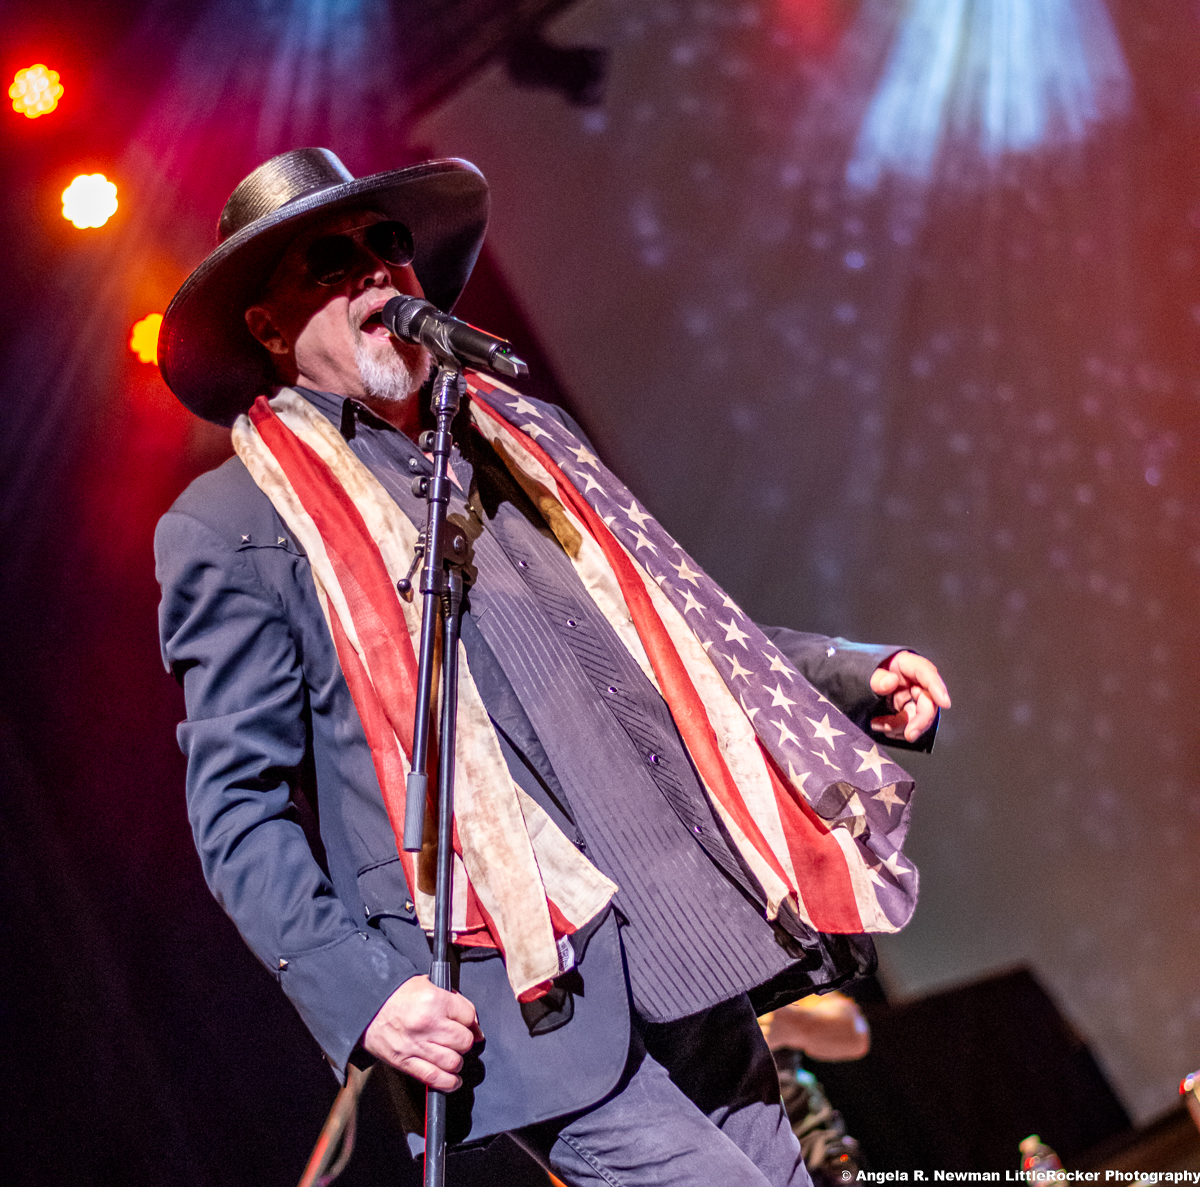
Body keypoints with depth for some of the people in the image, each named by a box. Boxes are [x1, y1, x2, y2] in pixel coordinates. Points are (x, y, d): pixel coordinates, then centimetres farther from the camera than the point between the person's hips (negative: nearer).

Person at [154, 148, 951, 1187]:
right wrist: (361, 992, -15)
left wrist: (854, 676, 13)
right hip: (539, 999, -6)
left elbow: (664, 624, 25)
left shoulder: (512, 437, 18)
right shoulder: (233, 527, 0)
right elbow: (239, 808, -3)